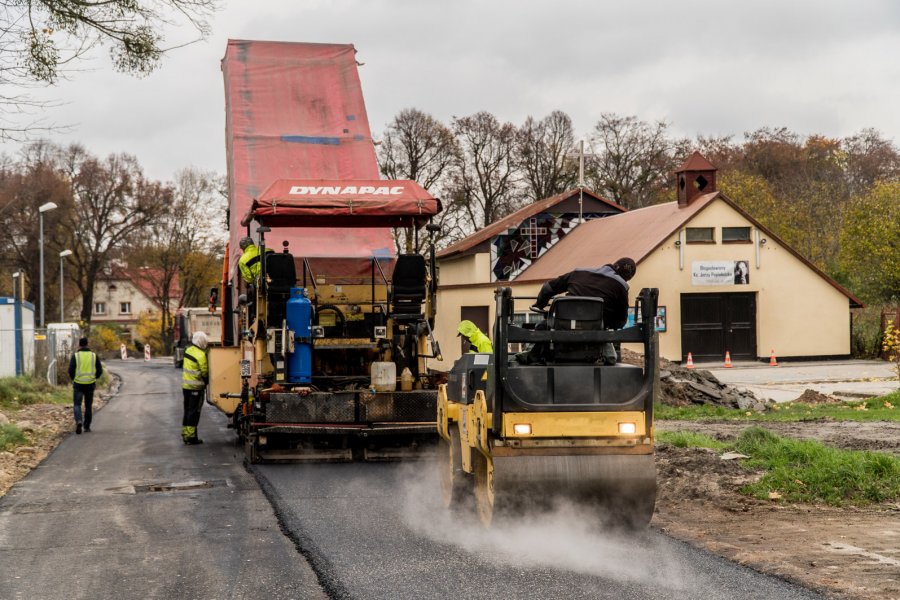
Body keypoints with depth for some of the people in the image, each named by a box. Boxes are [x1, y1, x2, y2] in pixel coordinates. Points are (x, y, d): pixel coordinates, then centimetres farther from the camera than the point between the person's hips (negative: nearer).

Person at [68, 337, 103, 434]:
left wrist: (73, 379, 12)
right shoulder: (94, 356, 0)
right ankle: (87, 426, 18)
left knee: (77, 405, 6)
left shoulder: (75, 356, -6)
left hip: (78, 384, -2)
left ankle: (79, 421, -19)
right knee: (88, 406, 15)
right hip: (90, 384, 2)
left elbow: (70, 371, -8)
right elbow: (100, 370, 0)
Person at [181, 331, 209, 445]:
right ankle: (191, 437, -2)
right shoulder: (201, 355, -19)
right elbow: (204, 372, -14)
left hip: (185, 385, 8)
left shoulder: (188, 350, 5)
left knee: (187, 410, 16)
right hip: (196, 386, -8)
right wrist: (206, 382, 5)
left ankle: (185, 434, 21)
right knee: (194, 411, -2)